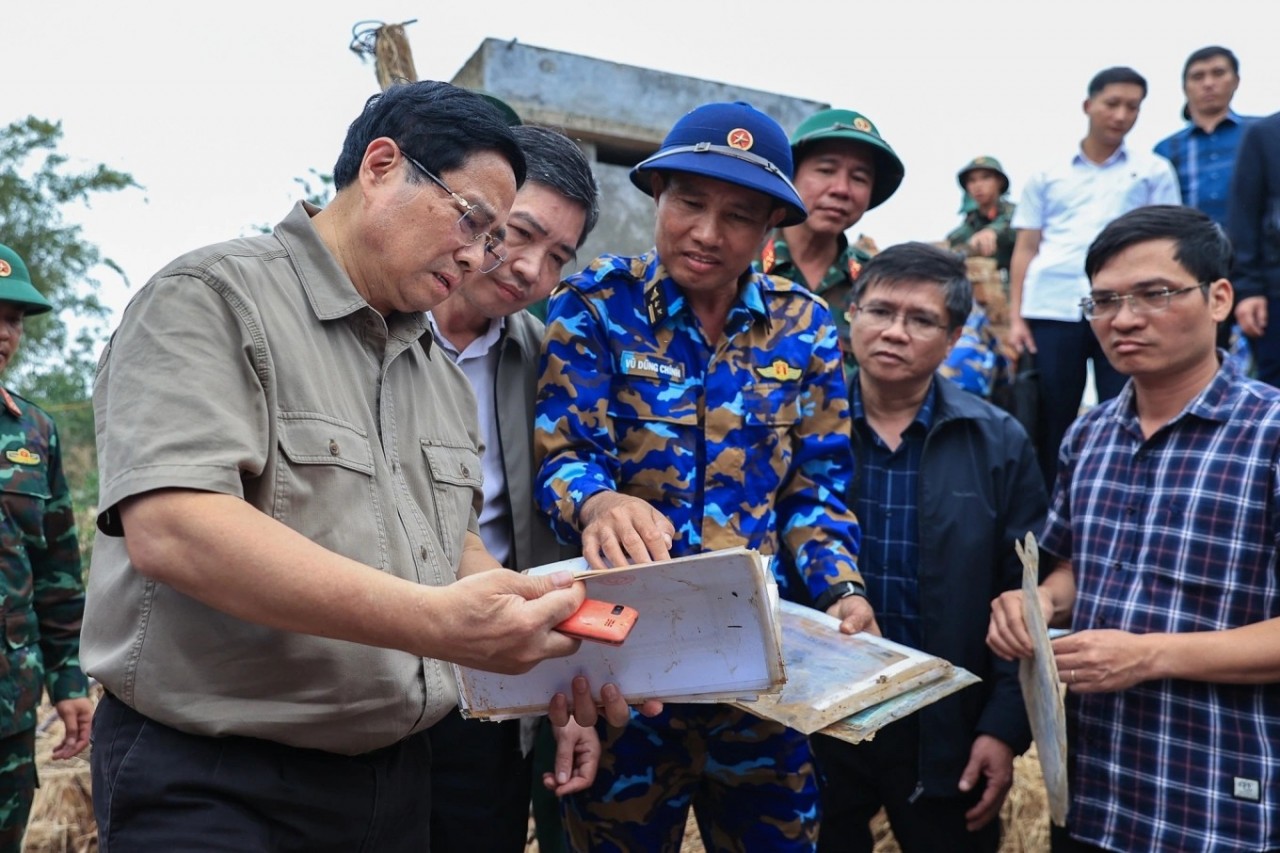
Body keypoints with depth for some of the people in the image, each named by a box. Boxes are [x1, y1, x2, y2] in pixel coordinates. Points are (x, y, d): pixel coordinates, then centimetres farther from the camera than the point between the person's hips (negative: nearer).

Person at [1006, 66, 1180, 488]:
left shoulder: (1154, 171, 14)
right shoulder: (1047, 176, 15)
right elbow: (1025, 249, 11)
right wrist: (1015, 317, 1)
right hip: (1051, 311, 1)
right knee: (1051, 424, 4)